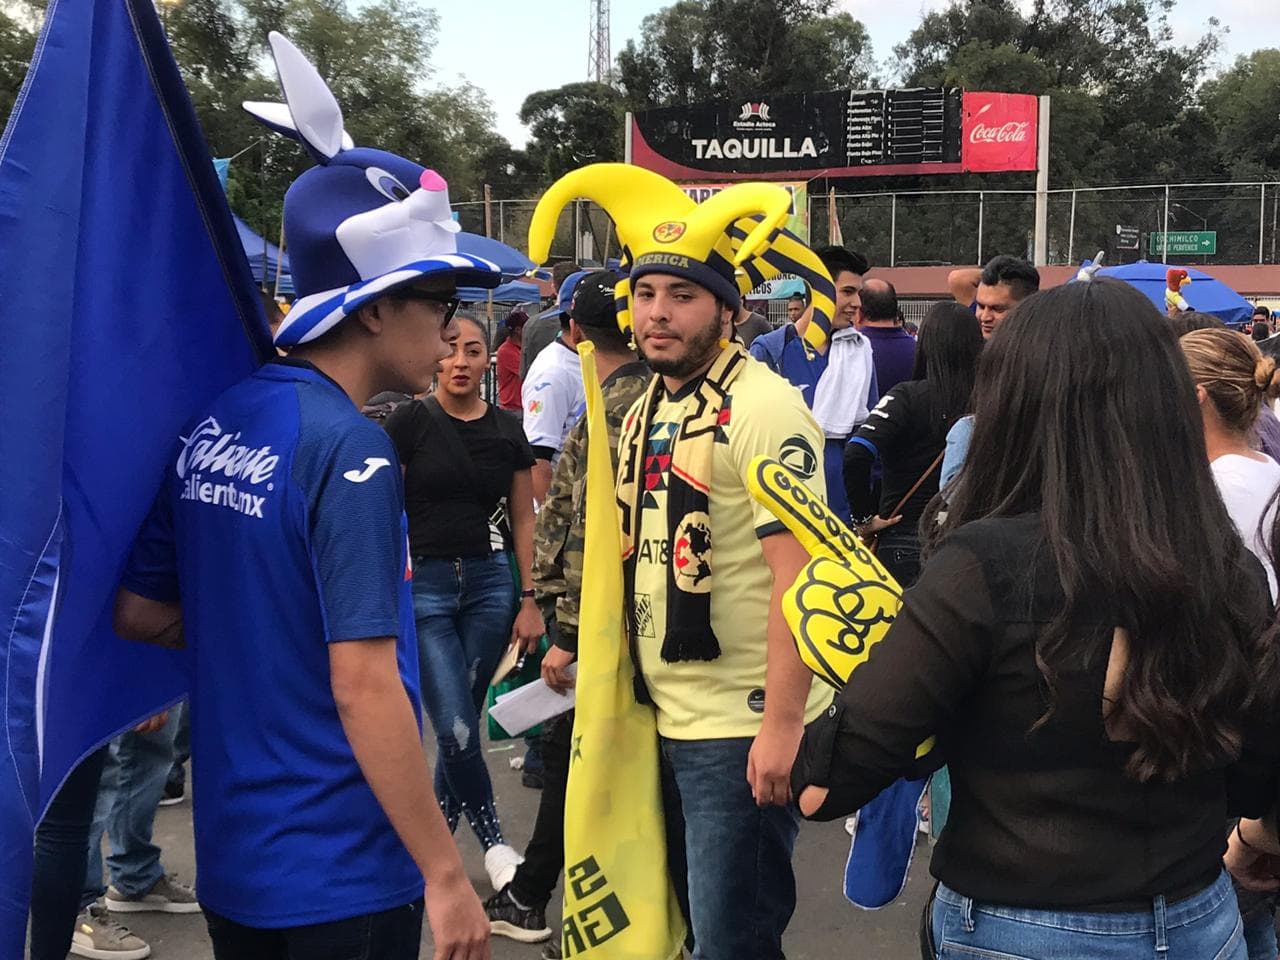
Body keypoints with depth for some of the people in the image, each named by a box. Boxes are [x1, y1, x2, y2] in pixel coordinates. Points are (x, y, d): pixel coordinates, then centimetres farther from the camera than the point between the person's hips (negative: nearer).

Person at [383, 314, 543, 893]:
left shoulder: (507, 431, 7)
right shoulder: (411, 422, -3)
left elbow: (523, 519, 11)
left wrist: (529, 599, 7)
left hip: (489, 582, 3)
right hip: (424, 581, -3)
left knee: (462, 725, 8)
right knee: (456, 730, -7)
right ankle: (493, 840, 13)